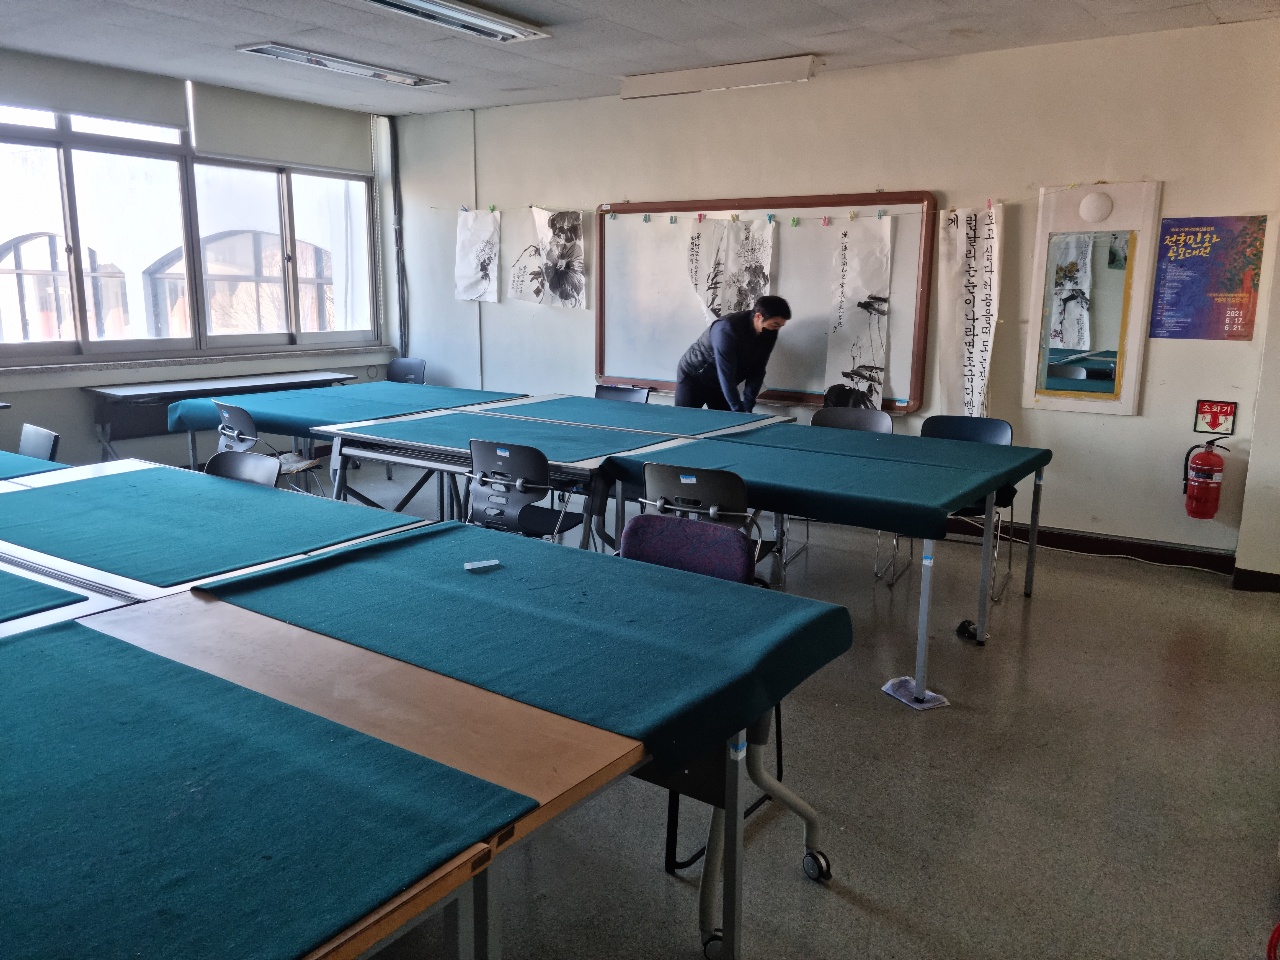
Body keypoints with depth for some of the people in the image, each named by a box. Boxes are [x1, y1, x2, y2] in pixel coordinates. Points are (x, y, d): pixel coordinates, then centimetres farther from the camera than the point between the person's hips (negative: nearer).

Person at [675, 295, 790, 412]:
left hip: (720, 384, 6)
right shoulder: (727, 329, -33)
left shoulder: (769, 334, -13)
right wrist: (740, 412, -36)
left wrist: (747, 407, -18)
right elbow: (726, 375, -35)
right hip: (693, 376, -6)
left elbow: (757, 371, -9)